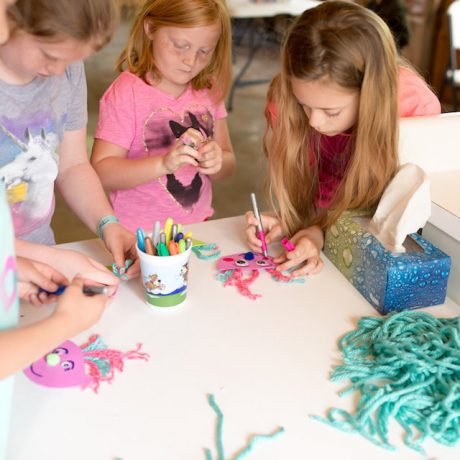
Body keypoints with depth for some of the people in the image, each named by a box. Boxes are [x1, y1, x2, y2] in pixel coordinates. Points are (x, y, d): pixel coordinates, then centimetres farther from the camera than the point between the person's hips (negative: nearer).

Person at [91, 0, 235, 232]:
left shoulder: (209, 90, 5)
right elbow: (101, 172, -15)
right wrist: (164, 163, -29)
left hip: (197, 228, 5)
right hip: (138, 233, -4)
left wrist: (217, 162, -13)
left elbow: (228, 163, 10)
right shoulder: (126, 93, -9)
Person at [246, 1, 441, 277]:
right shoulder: (287, 96, -23)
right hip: (315, 215, 2)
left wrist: (322, 232, -32)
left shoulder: (417, 107, -28)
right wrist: (287, 223, -30)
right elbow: (289, 178, -9)